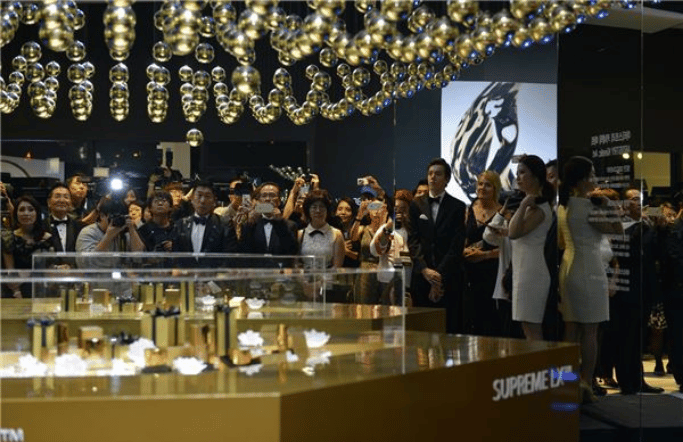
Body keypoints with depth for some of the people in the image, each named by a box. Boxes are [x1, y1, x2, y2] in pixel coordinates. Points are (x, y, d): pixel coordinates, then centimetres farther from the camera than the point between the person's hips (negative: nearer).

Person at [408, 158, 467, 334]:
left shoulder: (457, 207, 5)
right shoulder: (417, 205, 12)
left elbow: (457, 244, -2)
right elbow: (413, 240, 6)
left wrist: (440, 273, -9)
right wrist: (424, 269, -8)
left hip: (449, 277, -2)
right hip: (421, 276, 2)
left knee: (450, 326, -5)